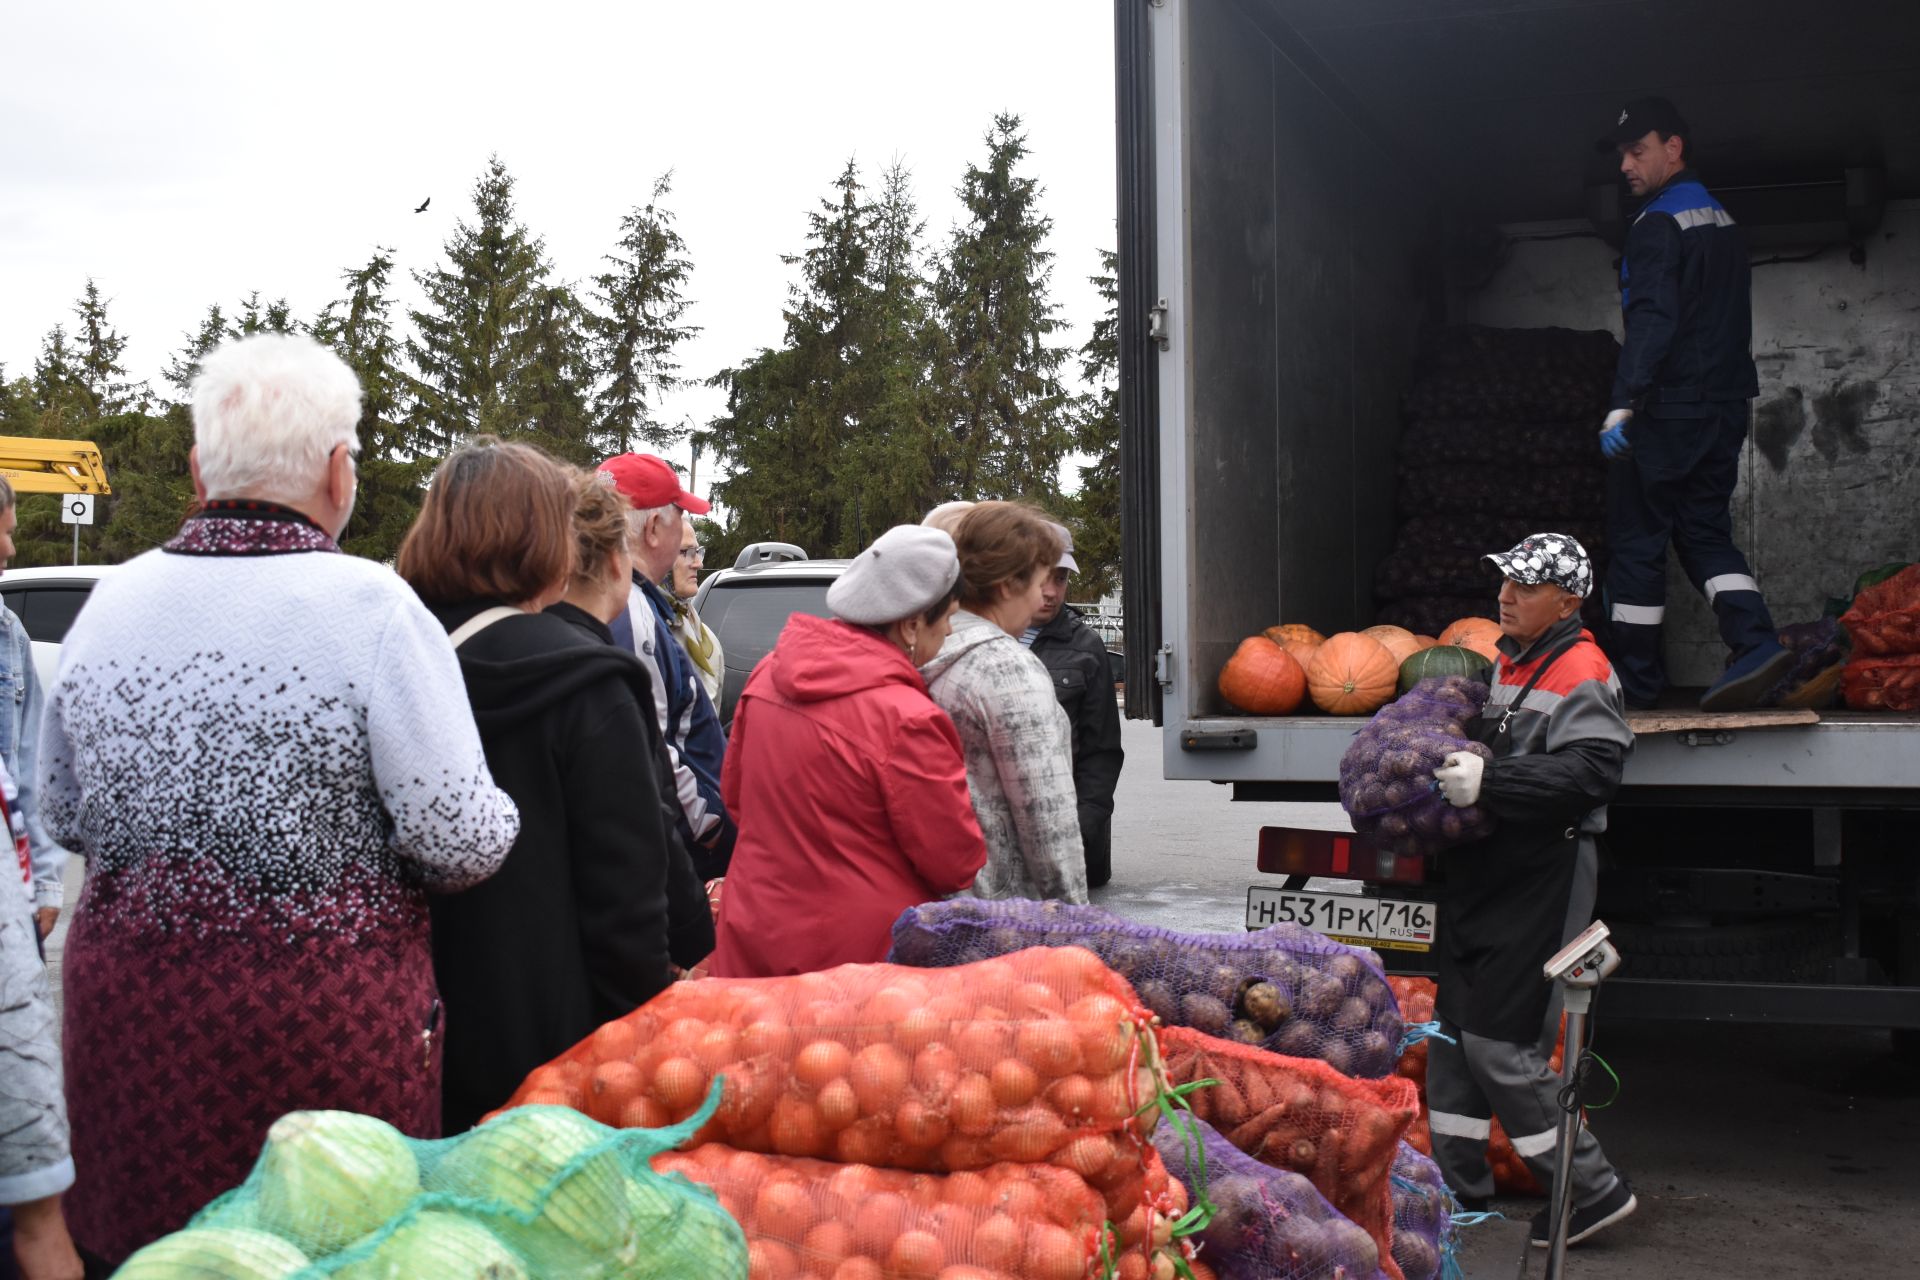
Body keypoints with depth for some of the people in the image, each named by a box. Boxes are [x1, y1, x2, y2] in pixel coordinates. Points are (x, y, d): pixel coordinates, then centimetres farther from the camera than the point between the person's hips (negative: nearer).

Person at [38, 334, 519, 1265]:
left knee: (145, 1239, 15)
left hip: (127, 994, 5)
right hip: (325, 1008, -4)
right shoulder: (372, 609, -14)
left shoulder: (110, 604, 2)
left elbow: (63, 817, 13)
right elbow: (460, 842, -16)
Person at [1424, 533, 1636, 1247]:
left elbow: (1591, 773, -26)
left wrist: (1490, 782, -31)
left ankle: (1592, 1191, 4)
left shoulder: (1581, 673, -13)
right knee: (1454, 1031, 14)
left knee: (1500, 1043, -8)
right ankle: (1459, 1187, 26)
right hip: (1480, 879, 10)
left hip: (1536, 887, -10)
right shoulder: (1506, 665, 16)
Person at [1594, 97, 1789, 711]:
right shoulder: (1723, 223, 17)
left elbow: (1651, 320, -23)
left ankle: (1633, 677, 4)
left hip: (1667, 410, -8)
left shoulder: (1658, 224, -11)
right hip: (1724, 407, 8)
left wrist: (1623, 403, -29)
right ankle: (1756, 643, -9)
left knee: (1637, 540, 0)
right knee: (1706, 531, 10)